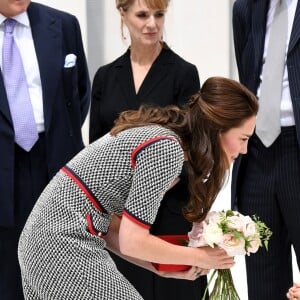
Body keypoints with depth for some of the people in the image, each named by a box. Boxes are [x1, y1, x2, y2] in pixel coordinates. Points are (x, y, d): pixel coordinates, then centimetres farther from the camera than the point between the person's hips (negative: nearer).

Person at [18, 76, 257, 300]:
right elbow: (132, 241, -18)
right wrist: (200, 257, -5)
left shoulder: (157, 133, 10)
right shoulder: (167, 149, -17)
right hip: (67, 247, -10)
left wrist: (164, 267, 6)